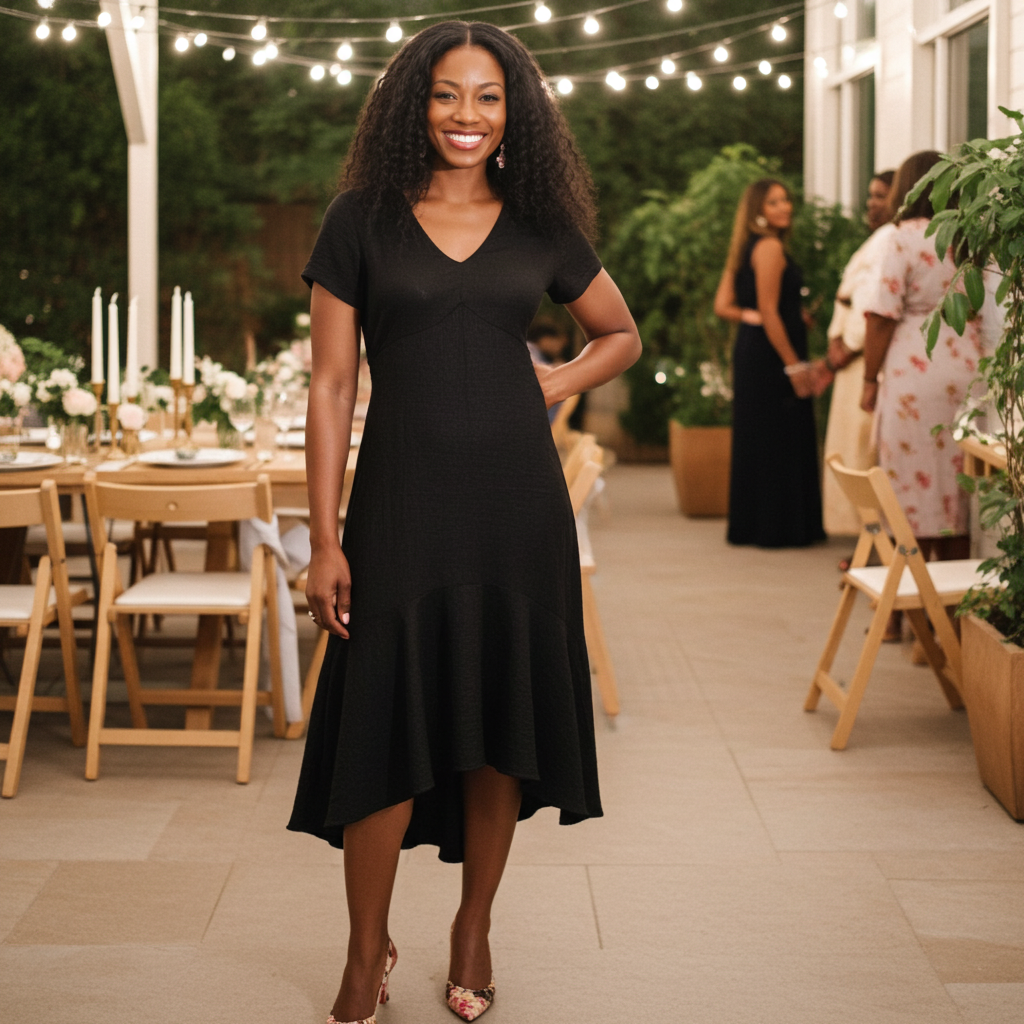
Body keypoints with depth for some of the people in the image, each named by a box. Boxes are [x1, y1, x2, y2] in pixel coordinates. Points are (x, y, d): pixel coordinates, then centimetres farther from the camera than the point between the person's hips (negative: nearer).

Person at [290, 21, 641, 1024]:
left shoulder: (540, 226, 7)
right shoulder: (362, 219, 0)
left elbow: (621, 334, 22)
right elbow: (330, 386, -1)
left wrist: (561, 380, 1)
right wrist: (325, 538, -6)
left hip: (517, 499, 2)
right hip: (403, 498, -2)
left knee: (502, 723, 8)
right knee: (388, 728, -1)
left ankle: (474, 926, 27)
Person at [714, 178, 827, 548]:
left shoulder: (744, 248, 15)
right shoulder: (769, 247, -13)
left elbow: (723, 305, 12)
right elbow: (769, 312, -18)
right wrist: (795, 365, -17)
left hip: (749, 350, 10)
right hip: (771, 353, -10)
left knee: (754, 440, 13)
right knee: (780, 440, -4)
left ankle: (748, 525, 18)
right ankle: (779, 527, -1)